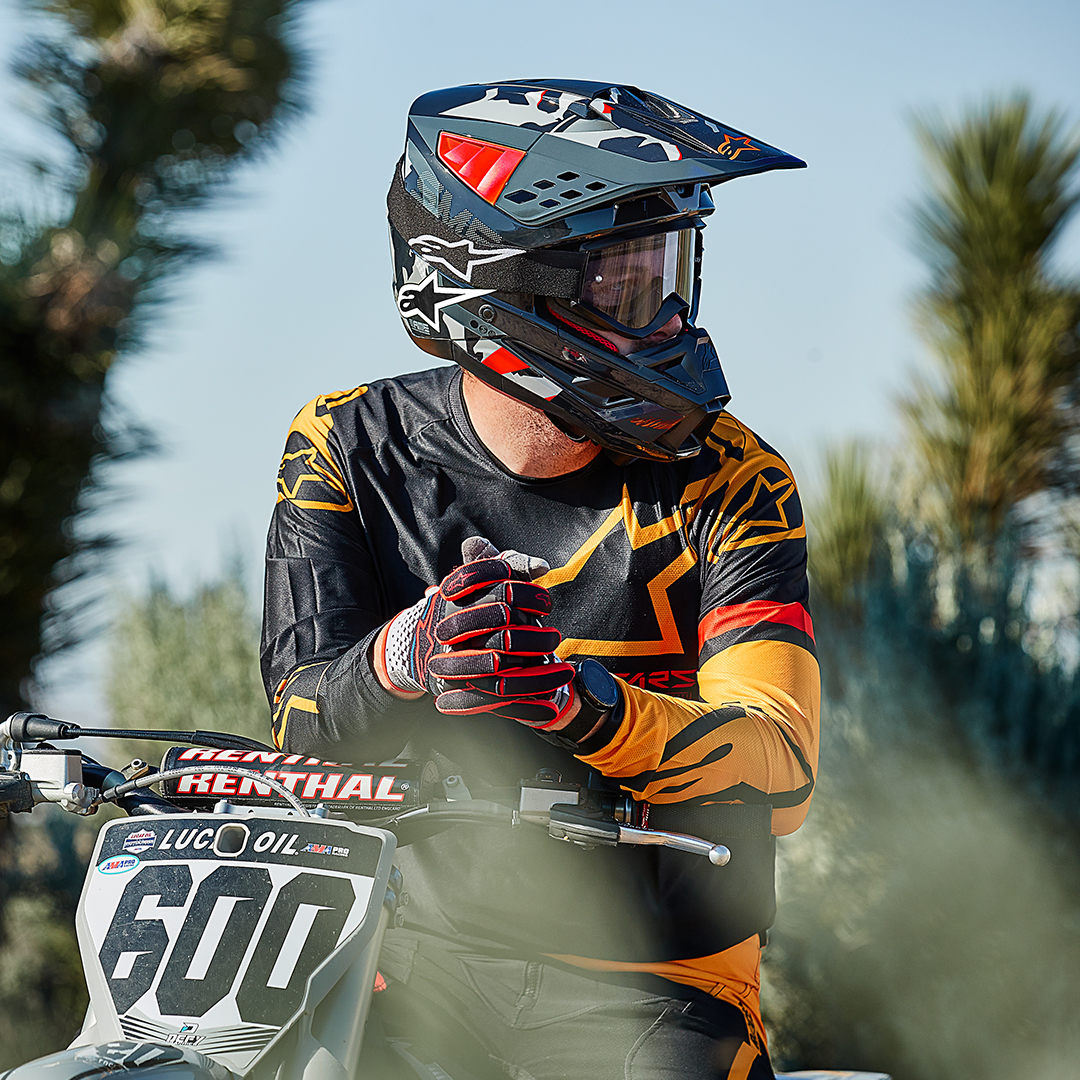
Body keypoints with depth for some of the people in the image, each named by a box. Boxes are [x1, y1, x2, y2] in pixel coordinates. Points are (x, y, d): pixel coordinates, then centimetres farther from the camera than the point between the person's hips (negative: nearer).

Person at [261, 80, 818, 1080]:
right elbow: (305, 724, -4)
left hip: (640, 983, -1)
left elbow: (778, 770, -11)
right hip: (415, 950, 1)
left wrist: (593, 706, -30)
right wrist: (410, 653, -27)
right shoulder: (345, 451, 4)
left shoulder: (728, 482, -1)